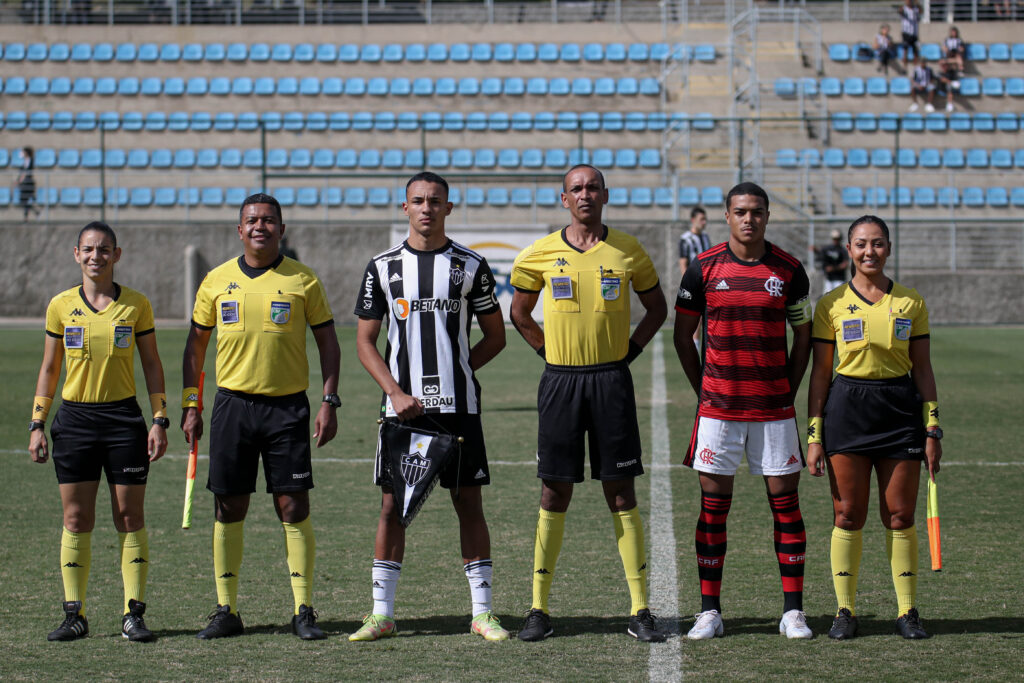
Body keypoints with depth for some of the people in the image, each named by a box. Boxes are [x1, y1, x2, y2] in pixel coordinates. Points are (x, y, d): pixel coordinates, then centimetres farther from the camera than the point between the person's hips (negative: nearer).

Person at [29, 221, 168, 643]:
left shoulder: (136, 305, 2)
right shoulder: (61, 306, 5)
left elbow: (152, 365, 7)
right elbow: (49, 369, 11)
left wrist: (159, 421, -1)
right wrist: (37, 424, 5)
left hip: (123, 419, -1)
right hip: (74, 419, 1)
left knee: (130, 517, -1)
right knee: (76, 519, 1)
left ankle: (133, 615, 4)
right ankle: (75, 615, 6)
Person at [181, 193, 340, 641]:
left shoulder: (302, 280, 1)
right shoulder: (217, 281, 6)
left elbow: (327, 341, 5)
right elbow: (196, 343, 13)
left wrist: (329, 403, -3)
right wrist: (190, 405, 7)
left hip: (288, 406, -2)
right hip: (233, 404, 2)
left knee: (294, 509, -3)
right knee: (228, 509, 3)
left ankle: (303, 612, 4)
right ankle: (226, 611, 11)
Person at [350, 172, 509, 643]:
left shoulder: (470, 266, 4)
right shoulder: (383, 267, 5)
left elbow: (495, 336, 10)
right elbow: (365, 342, 6)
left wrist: (455, 372, -2)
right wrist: (396, 392, -7)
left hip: (459, 407, 0)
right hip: (402, 407, 0)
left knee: (469, 503, 2)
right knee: (393, 505, 2)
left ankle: (482, 612, 8)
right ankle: (381, 614, 9)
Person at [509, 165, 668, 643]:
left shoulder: (628, 252, 3)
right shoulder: (540, 254, 2)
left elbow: (656, 307, 15)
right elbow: (520, 313, 15)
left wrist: (628, 351, 4)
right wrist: (551, 353, 6)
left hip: (611, 381, 0)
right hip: (560, 381, 0)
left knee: (621, 494, 0)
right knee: (554, 494, 2)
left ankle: (640, 610, 3)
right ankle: (539, 609, 8)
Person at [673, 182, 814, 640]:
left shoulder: (789, 270, 2)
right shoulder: (704, 268, 0)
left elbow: (803, 336, 10)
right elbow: (682, 335, 8)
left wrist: (787, 391, 4)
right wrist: (703, 390, 4)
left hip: (774, 408, 0)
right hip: (719, 408, 0)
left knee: (785, 503, 1)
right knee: (713, 506, 1)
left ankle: (793, 611, 6)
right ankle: (710, 611, 8)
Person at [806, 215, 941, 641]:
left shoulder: (911, 303, 6)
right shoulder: (832, 305, 2)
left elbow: (922, 368, 9)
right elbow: (820, 372, 4)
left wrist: (932, 429, 3)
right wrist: (814, 435, -1)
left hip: (900, 410, 1)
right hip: (847, 409, -1)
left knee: (900, 515, 2)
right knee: (848, 514, 0)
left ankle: (908, 611, 11)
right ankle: (845, 611, 9)